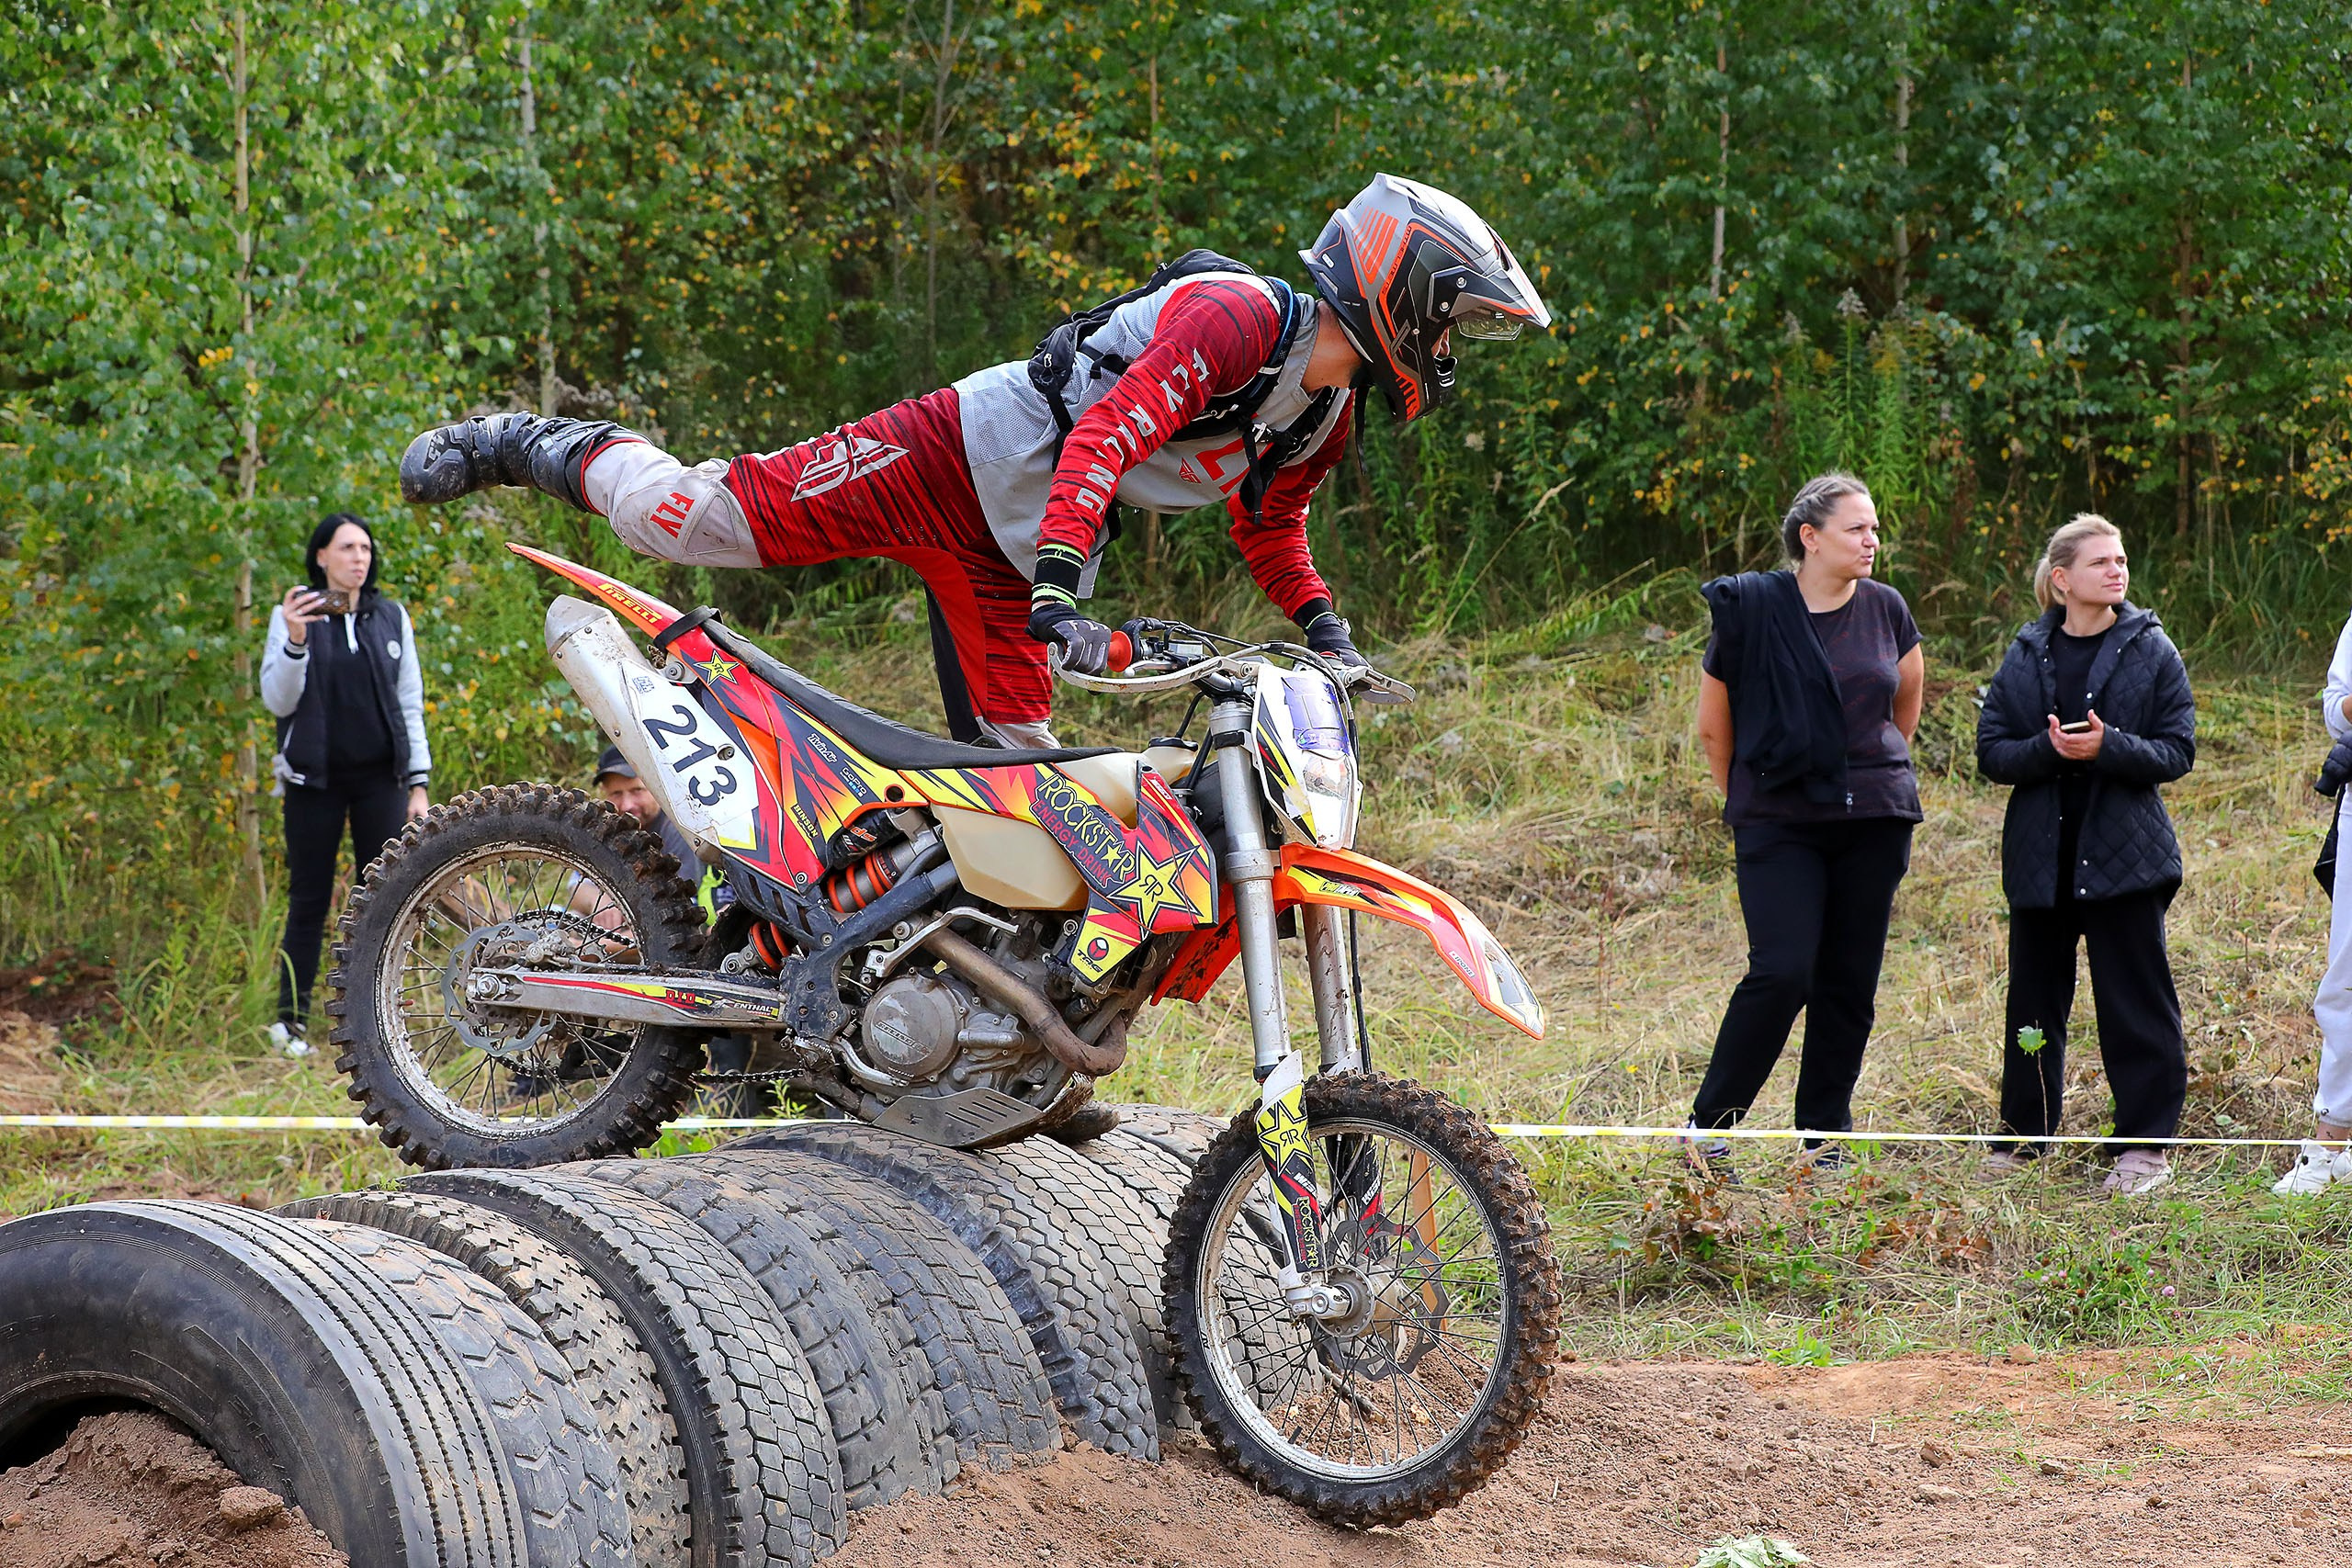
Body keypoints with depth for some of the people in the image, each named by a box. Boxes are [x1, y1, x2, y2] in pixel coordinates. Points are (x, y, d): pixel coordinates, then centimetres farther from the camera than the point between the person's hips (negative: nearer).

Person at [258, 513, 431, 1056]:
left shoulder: (391, 618, 7)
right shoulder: (293, 615, -1)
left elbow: (410, 705, 10)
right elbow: (278, 701, -7)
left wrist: (420, 784, 5)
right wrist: (294, 641, -23)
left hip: (380, 777, 2)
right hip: (316, 780, -2)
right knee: (310, 899, 0)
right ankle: (291, 1019, 6)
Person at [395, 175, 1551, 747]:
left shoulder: (1323, 414, 6)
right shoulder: (1234, 316, -22)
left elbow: (1269, 527, 26)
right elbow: (1108, 433, -34)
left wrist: (1320, 625, 12)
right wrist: (1062, 591, -44)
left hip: (1012, 558, 9)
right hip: (952, 456, -9)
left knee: (1012, 771, 4)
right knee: (683, 518, -8)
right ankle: (532, 446, 14)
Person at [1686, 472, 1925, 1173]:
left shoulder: (1886, 610, 4)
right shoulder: (1750, 609, -6)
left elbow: (1907, 701, 23)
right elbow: (1713, 727, 4)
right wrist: (1748, 804, 11)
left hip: (1874, 822, 4)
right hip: (1780, 826, -4)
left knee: (1849, 983, 4)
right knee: (1782, 971, -15)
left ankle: (1824, 1140, 14)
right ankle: (1708, 1124, -3)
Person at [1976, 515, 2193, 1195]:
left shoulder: (2151, 651, -1)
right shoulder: (2027, 656, 5)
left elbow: (2177, 751, -4)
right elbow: (1991, 751, 3)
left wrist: (2108, 747, -21)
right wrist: (2049, 749, -16)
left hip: (2123, 853, -2)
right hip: (2041, 855, 2)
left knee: (2134, 998, -2)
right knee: (2035, 997, 10)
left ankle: (2145, 1144, 4)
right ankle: (2023, 1134, 21)